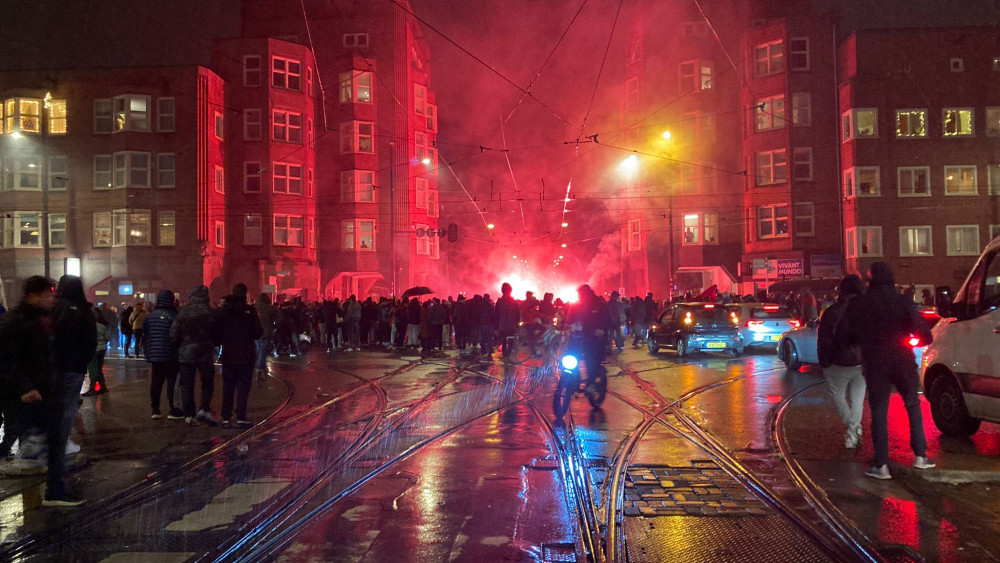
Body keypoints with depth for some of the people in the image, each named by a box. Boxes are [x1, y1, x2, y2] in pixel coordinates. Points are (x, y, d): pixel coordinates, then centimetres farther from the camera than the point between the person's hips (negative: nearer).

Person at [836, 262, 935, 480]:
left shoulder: (858, 304, -3)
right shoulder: (903, 302, -6)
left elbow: (841, 336, -2)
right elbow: (922, 332, -11)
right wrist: (925, 339, 11)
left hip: (874, 365, 0)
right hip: (903, 363, 0)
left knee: (879, 413, 5)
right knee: (913, 406, 19)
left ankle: (881, 465, 3)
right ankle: (920, 456, 18)